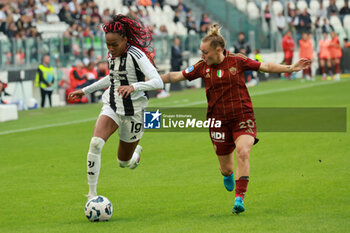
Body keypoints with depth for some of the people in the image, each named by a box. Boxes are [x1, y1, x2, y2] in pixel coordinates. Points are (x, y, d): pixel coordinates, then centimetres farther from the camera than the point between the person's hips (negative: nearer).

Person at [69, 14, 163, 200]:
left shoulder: (136, 55, -18)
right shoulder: (113, 55, 3)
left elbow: (158, 82, -29)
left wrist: (133, 87, -45)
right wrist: (85, 90, 26)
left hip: (133, 112, -4)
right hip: (112, 107, 4)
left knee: (124, 162, 11)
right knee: (95, 143, -25)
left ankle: (136, 151, 50)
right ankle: (92, 194, -20)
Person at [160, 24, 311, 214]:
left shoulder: (237, 61, -4)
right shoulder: (202, 67, 1)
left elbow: (265, 66, 2)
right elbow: (177, 76, 6)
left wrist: (290, 68, -5)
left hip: (242, 116, -2)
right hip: (219, 120, 2)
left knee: (242, 153, -24)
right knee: (225, 166, 7)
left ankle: (239, 199, -23)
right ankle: (228, 176, 47)